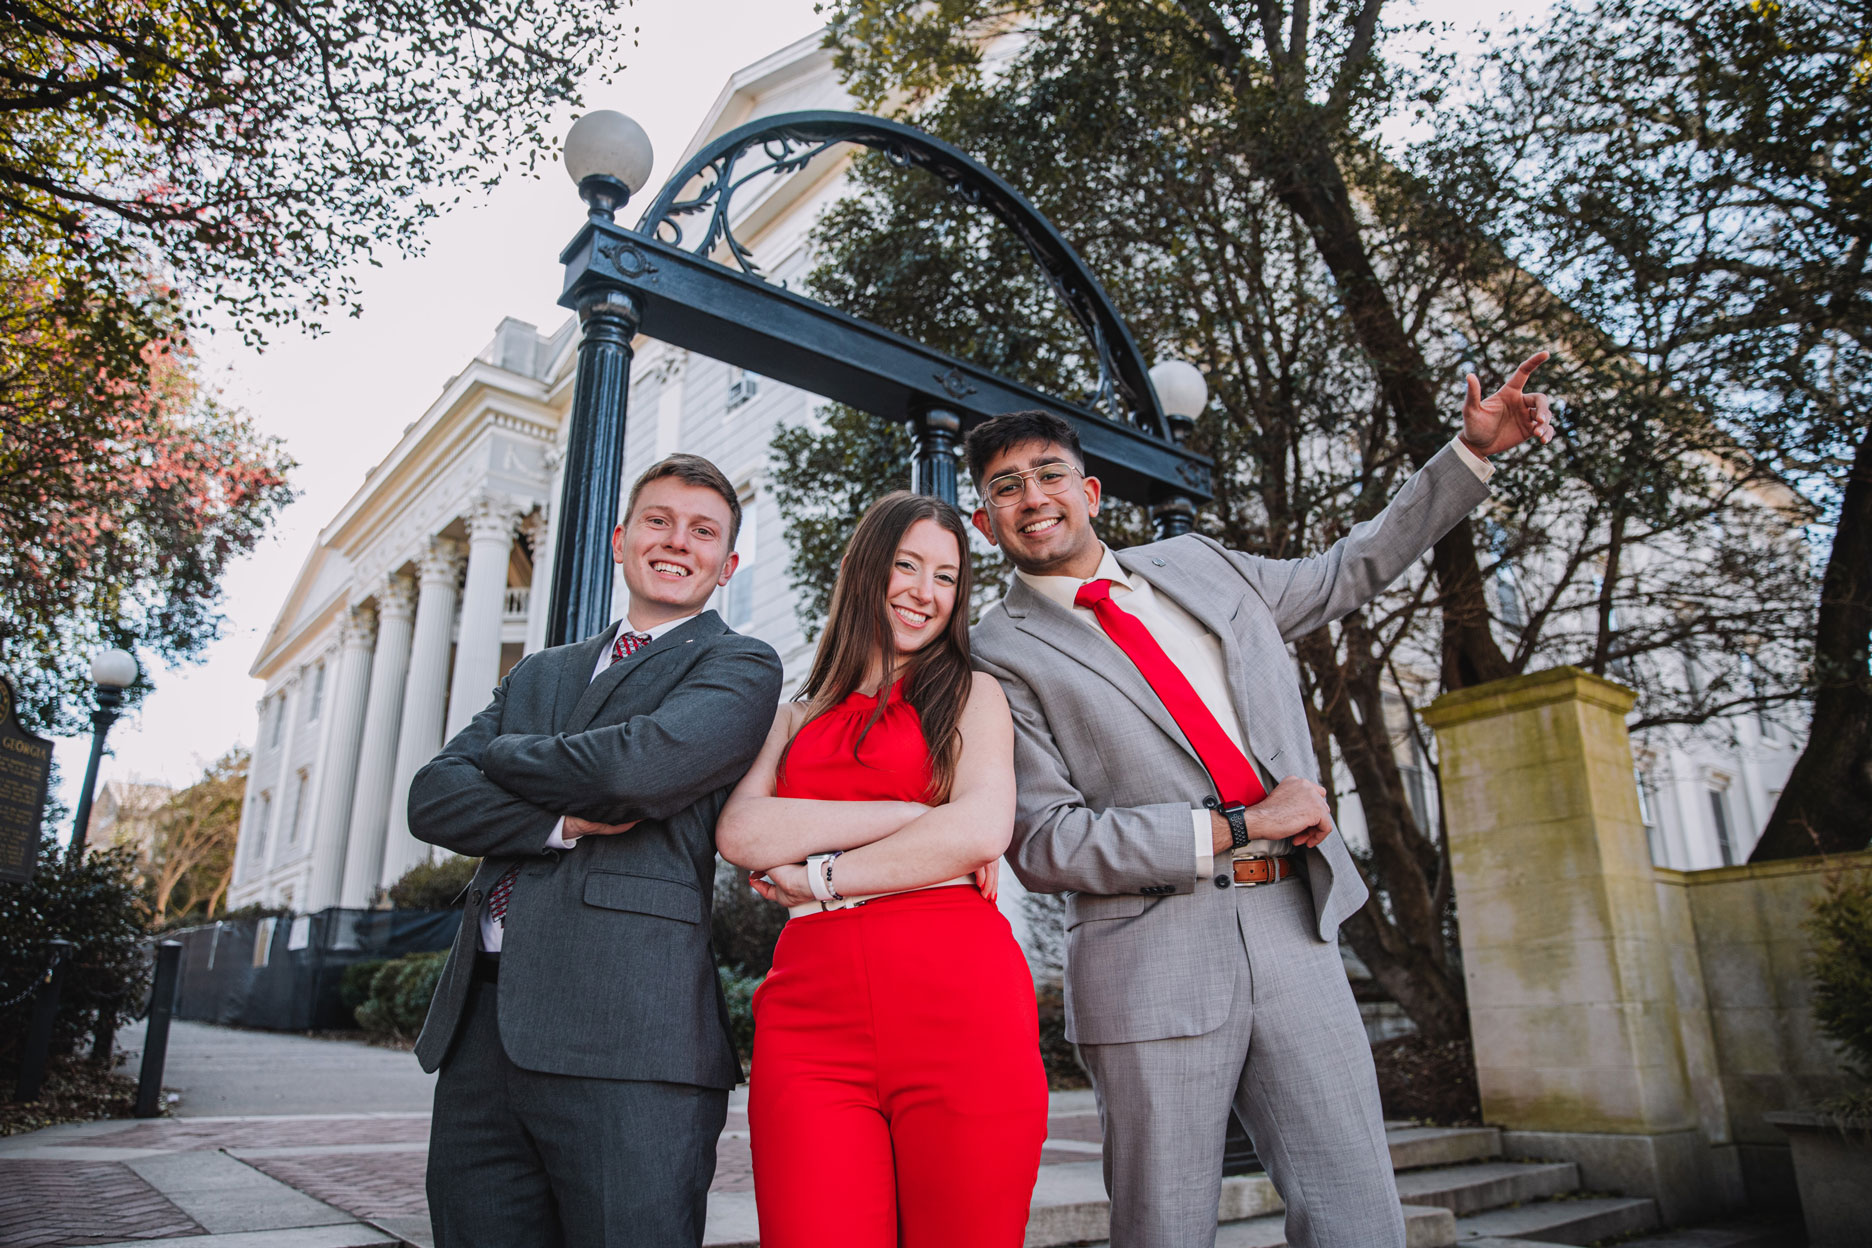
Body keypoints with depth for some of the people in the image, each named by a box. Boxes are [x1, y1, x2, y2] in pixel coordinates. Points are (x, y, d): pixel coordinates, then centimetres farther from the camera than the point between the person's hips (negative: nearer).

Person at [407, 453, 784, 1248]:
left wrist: (502, 754, 3)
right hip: (479, 1025, 6)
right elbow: (433, 797, 9)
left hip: (624, 1033, -5)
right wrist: (560, 822, -9)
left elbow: (640, 766, -15)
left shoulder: (740, 667, 3)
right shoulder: (539, 675, 22)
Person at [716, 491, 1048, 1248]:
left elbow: (981, 830, -5)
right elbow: (741, 832, 3)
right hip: (812, 1015, 2)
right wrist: (913, 814, -5)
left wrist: (814, 876, -2)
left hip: (959, 1002, -2)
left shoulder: (970, 695, 14)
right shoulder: (799, 716, 21)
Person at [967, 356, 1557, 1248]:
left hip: (1292, 931, 4)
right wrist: (1235, 827, -12)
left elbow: (1347, 573, 27)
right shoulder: (1000, 656, -4)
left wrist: (1472, 451, 26)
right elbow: (1042, 844, -10)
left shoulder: (1195, 563, 13)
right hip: (1152, 962, -4)